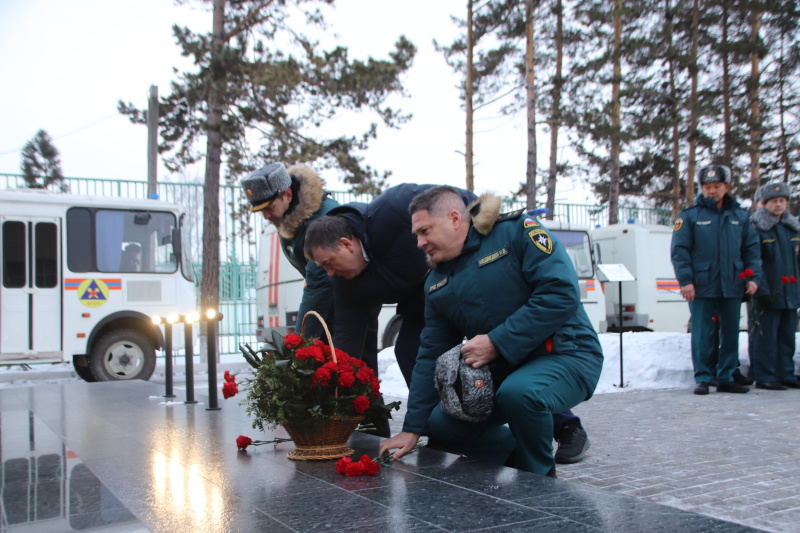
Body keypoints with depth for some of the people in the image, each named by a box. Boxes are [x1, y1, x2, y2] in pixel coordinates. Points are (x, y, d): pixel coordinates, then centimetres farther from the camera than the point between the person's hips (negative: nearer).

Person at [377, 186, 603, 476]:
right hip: (500, 371, 7)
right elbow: (431, 355, 9)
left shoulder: (517, 231, -11)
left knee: (519, 392, -35)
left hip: (566, 355, -6)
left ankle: (540, 475, -6)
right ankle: (520, 454, 15)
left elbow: (562, 293, -22)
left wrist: (497, 343, -23)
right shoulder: (437, 283, 8)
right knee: (440, 423, -7)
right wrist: (412, 429, 5)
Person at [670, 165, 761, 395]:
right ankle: (702, 379, 7)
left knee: (730, 333, 9)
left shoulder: (740, 216, 11)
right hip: (702, 287, -3)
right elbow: (679, 250, -3)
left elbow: (751, 248, 12)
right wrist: (685, 280, -12)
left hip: (732, 286, 4)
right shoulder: (690, 215, 0)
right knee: (702, 335, -1)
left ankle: (726, 378, 19)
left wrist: (752, 277, 1)